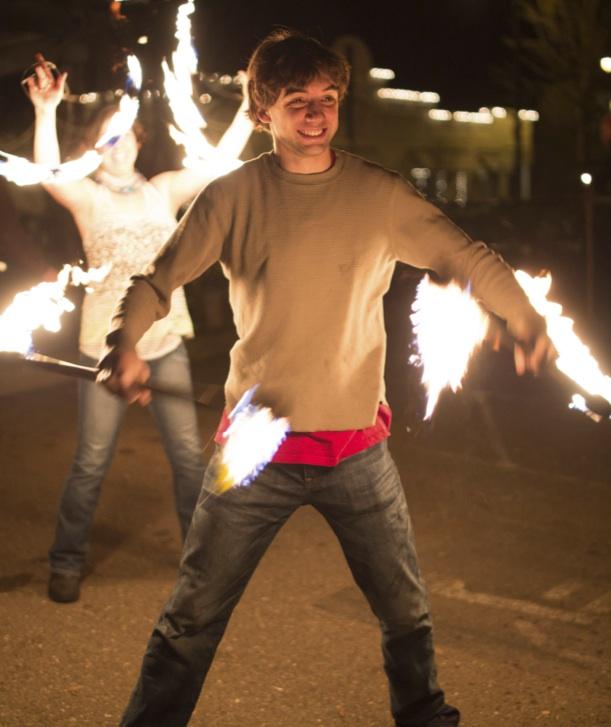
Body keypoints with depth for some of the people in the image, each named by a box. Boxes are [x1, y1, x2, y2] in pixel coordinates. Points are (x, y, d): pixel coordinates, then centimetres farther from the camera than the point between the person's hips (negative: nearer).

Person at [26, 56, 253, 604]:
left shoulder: (163, 191, 8)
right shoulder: (87, 197, -1)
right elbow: (50, 173, -22)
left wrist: (250, 105, -4)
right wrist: (46, 113, -34)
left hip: (166, 343, 3)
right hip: (107, 346, -3)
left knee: (189, 455, 7)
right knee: (92, 462, 3)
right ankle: (68, 563, 20)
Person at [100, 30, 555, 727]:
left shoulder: (380, 193, 0)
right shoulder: (234, 196, -3)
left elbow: (466, 257, 1)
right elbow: (158, 277, -5)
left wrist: (525, 316, -13)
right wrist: (125, 343, -23)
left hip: (358, 447, 2)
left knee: (407, 614, 15)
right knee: (192, 618, 5)